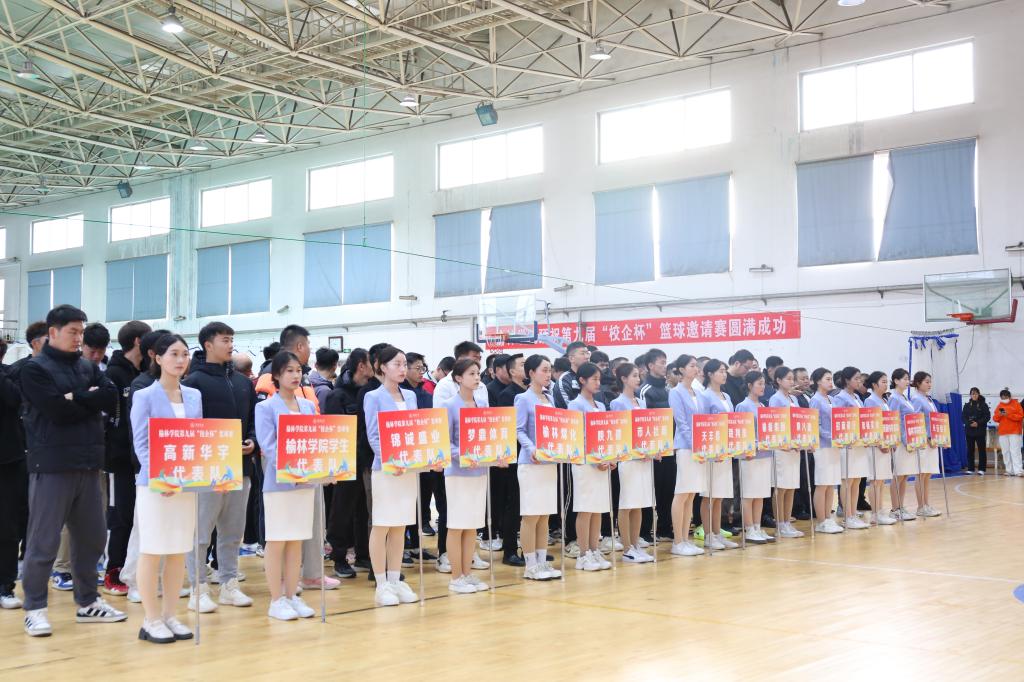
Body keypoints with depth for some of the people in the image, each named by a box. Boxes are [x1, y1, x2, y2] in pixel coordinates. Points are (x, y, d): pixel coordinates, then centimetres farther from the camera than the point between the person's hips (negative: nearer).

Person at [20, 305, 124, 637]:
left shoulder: (88, 367, 14)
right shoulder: (34, 369, -3)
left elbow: (110, 400, 0)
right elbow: (57, 410, -15)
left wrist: (77, 397, -10)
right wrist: (90, 400, -2)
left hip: (88, 464, 6)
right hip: (52, 465, -6)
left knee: (92, 537, 12)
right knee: (44, 541, -1)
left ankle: (87, 602, 23)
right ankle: (34, 608, 8)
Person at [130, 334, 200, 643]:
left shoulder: (194, 396, 11)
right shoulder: (144, 397, -3)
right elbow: (141, 444, -7)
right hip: (154, 484, -5)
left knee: (179, 551, 8)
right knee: (152, 551, 0)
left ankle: (170, 615, 17)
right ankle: (151, 620, 7)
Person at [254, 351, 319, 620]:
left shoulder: (309, 406, 12)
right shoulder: (266, 407, -4)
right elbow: (268, 446, -12)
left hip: (305, 480, 5)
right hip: (278, 482, -5)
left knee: (297, 541, 9)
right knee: (276, 542, 0)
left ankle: (292, 596, 17)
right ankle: (276, 600, 7)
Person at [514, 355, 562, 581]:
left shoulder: (549, 399, 15)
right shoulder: (523, 399, -6)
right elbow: (519, 430, -11)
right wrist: (532, 449, -26)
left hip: (550, 462, 7)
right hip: (531, 463, -7)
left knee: (545, 516, 9)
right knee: (531, 515, -4)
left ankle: (542, 562, 15)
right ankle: (531, 566, 2)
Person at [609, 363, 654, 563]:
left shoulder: (642, 402, 15)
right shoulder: (618, 403, -5)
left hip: (645, 457, 7)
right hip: (628, 457, -7)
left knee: (640, 504, 9)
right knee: (627, 504, -2)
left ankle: (636, 545, 16)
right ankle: (627, 549, 2)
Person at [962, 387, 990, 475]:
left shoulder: (983, 405, 1)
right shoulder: (967, 405, 9)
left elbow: (987, 416, -4)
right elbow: (964, 417, 6)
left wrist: (978, 423, -16)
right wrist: (969, 423, -13)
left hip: (980, 431, -3)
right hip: (969, 430, 3)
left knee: (981, 450, -1)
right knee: (970, 450, 3)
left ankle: (981, 469, 2)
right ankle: (970, 469, 9)